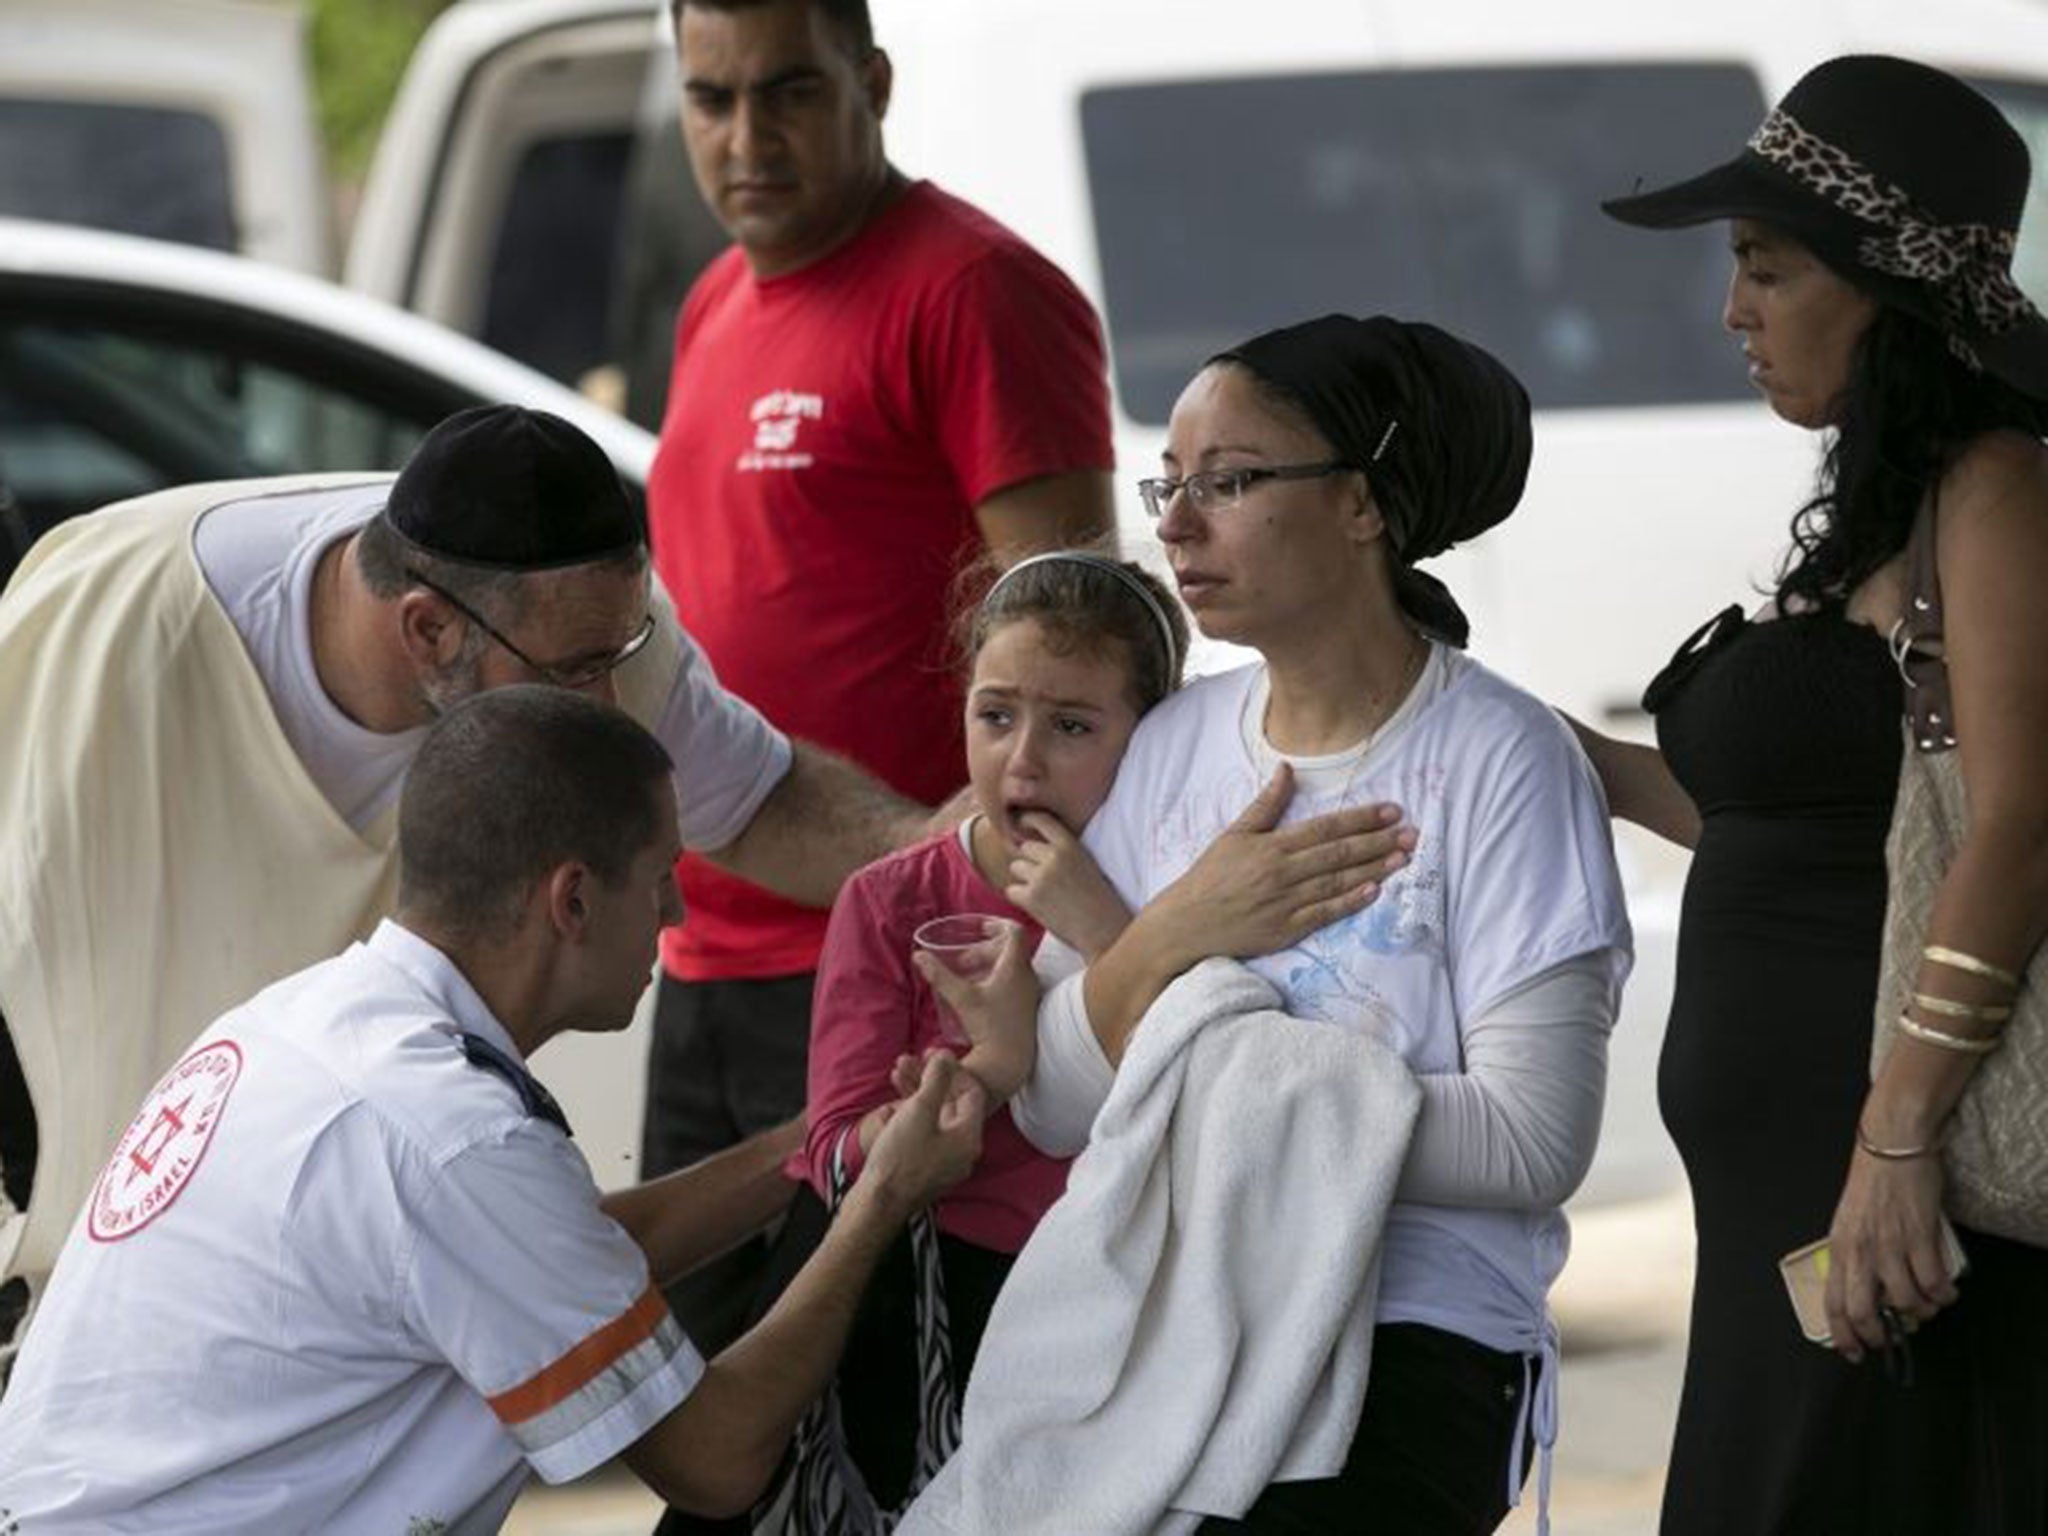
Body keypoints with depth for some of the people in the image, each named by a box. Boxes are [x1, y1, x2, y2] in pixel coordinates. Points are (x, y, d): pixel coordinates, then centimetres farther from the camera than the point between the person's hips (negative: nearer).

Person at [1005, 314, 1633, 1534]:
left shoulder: (1501, 761, -4)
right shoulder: (1168, 747, 12)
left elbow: (1535, 1142, -13)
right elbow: (1052, 1110, 8)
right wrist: (1174, 935, -8)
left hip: (1415, 1338, -4)